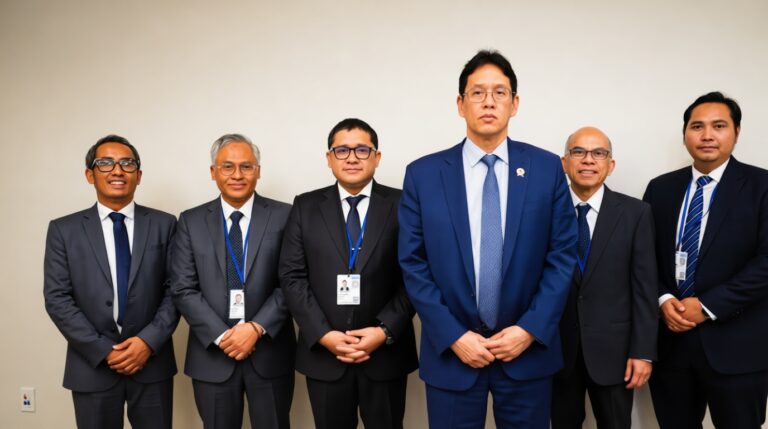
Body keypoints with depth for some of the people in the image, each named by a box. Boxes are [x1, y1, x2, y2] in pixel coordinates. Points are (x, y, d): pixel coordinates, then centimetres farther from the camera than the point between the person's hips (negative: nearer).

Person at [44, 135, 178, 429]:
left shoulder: (163, 224, 2)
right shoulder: (64, 230, 2)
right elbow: (57, 298, -4)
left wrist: (149, 341, -13)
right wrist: (103, 350, -11)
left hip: (152, 361, 0)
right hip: (93, 365, 0)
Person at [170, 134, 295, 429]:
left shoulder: (284, 216, -2)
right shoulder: (191, 221, 3)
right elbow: (183, 289, -2)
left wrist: (256, 328, -16)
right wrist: (221, 336, -11)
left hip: (270, 352, -1)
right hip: (212, 353, 1)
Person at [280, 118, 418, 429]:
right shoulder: (306, 207, 4)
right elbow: (292, 276, -1)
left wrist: (384, 331, -14)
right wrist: (323, 334, -10)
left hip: (386, 352, -1)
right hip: (323, 354, 1)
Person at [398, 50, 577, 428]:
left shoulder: (547, 168, 0)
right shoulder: (423, 174, -2)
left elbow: (563, 255, -1)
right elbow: (413, 264, -3)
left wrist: (531, 329, -9)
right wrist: (452, 336, -9)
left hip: (528, 348, 1)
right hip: (450, 352, 0)